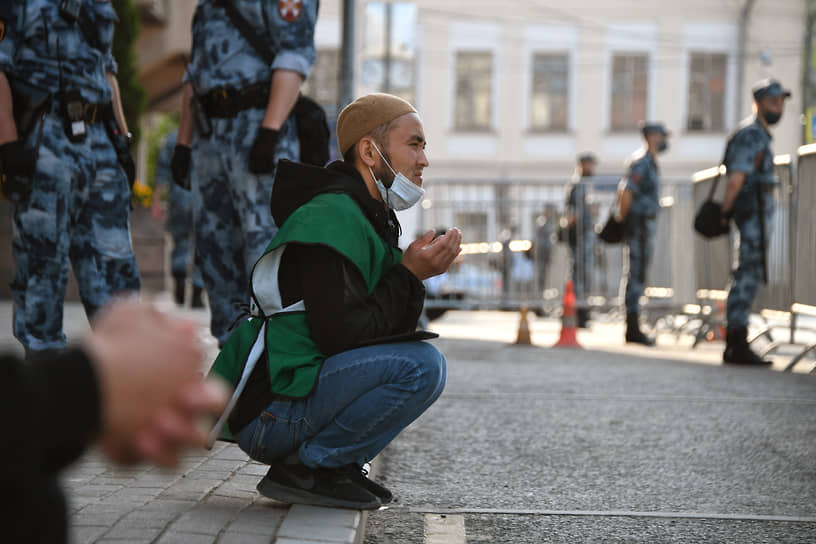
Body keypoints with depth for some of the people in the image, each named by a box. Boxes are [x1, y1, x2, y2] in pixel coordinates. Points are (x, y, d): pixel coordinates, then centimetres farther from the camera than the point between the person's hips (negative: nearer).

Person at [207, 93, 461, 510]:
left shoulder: (367, 217, 17)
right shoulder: (332, 217, -15)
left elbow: (390, 330, 17)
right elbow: (340, 336, -21)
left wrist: (415, 274, 0)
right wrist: (408, 275, -12)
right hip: (266, 414, -10)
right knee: (422, 366, -21)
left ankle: (331, 463, 8)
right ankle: (303, 469, -10)